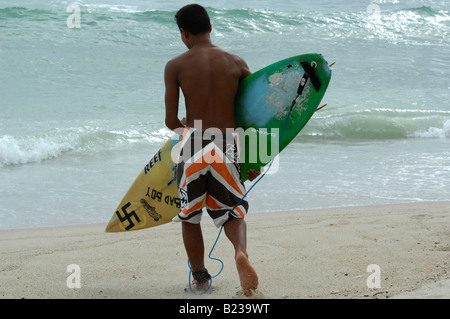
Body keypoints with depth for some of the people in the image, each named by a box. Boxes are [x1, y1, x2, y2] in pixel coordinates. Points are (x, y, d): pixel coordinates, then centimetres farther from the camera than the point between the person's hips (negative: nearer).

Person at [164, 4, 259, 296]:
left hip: (192, 143, -1)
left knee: (190, 216, 18)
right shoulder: (236, 63, 6)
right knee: (233, 212, 15)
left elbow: (171, 121, -2)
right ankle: (241, 251, -16)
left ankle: (200, 277, 23)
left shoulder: (175, 66, -1)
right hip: (227, 145, 1)